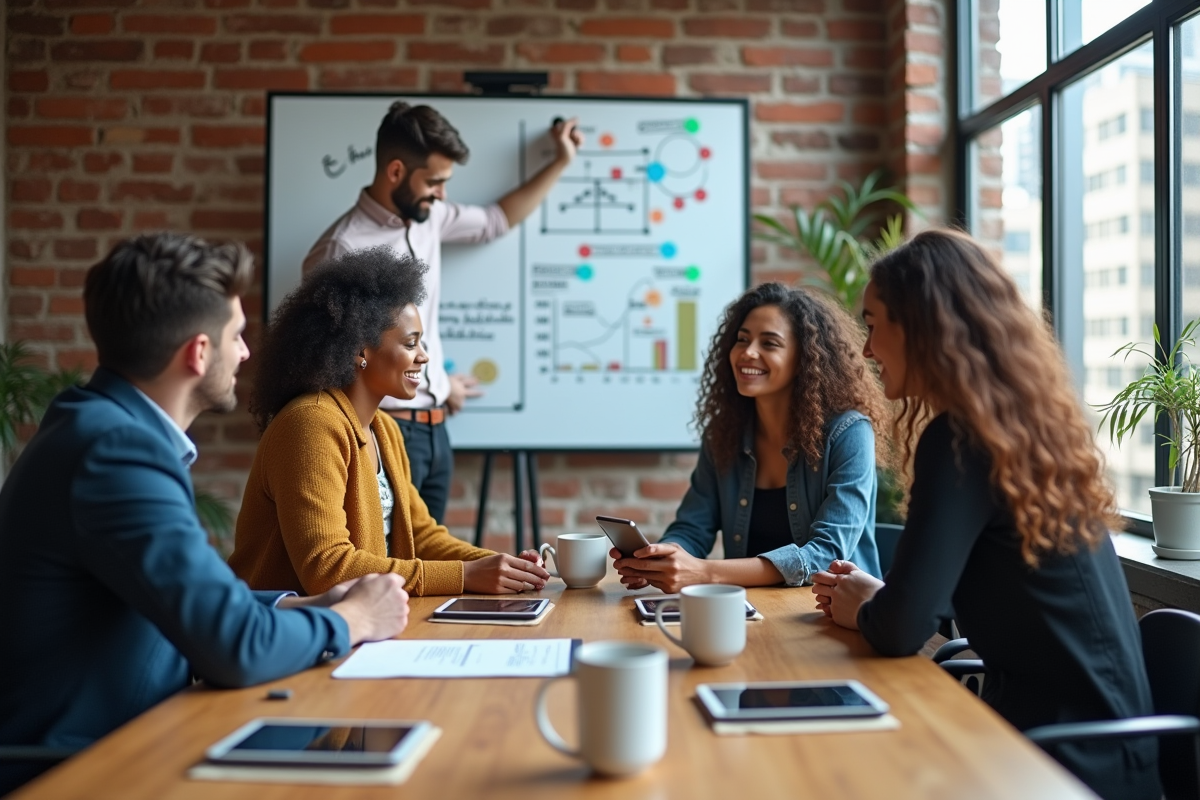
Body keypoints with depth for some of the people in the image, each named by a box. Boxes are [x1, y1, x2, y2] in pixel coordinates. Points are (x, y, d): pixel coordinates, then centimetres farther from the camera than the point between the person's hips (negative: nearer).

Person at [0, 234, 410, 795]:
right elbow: (238, 648, -27)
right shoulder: (118, 446, -23)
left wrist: (310, 605, 3)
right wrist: (353, 619, -10)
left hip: (117, 739, 8)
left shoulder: (112, 426, 5)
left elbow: (193, 598, 12)